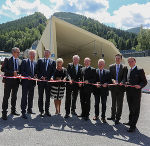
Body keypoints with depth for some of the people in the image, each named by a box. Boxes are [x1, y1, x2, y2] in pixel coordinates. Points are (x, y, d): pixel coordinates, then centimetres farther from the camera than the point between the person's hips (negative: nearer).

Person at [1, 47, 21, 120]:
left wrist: (18, 73, -7)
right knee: (6, 97, -1)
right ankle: (4, 113, 4)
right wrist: (12, 72, -18)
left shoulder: (20, 61, 10)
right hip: (8, 81, -5)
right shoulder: (7, 60, -2)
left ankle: (13, 110, 28)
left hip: (16, 81, 5)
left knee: (14, 96, 14)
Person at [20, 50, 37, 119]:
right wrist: (27, 76, -19)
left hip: (32, 82, 5)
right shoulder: (24, 61, -2)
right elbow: (22, 71, -8)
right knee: (24, 97, -4)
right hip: (25, 82, -5)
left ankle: (29, 110, 25)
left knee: (31, 97, 13)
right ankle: (23, 112, 0)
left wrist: (35, 76, -4)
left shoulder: (35, 63, 13)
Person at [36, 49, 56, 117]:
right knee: (40, 96, 4)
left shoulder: (53, 62, 9)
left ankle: (47, 111, 14)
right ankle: (41, 111, 11)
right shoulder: (40, 60, 9)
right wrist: (40, 77, -11)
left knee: (48, 97, 5)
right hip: (41, 81, 0)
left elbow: (53, 71, 2)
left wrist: (49, 78, -10)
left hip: (48, 81, 1)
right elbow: (37, 70, 2)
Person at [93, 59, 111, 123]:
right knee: (96, 103, 13)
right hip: (97, 90, 1)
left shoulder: (107, 72, 3)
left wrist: (106, 84, -17)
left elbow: (109, 81, 1)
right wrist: (96, 84, -16)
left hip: (104, 90, -1)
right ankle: (96, 115, 29)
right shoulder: (95, 71, 3)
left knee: (104, 104, 5)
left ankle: (103, 117, 15)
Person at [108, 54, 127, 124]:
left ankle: (117, 118, 14)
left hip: (120, 87, -2)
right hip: (113, 87, 3)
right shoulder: (111, 67, 6)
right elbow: (110, 76, 0)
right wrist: (113, 80, -20)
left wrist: (122, 82, -27)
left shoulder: (124, 67, -1)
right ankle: (113, 116, 32)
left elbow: (124, 77, -8)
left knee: (119, 104, 3)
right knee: (113, 103, 17)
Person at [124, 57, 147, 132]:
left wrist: (140, 86, -24)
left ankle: (133, 125, 5)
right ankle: (130, 121, 33)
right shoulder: (128, 70, 13)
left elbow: (145, 81, -6)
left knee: (135, 109, 0)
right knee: (130, 108, 19)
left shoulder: (140, 70, -6)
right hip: (129, 93, 6)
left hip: (136, 93, -6)